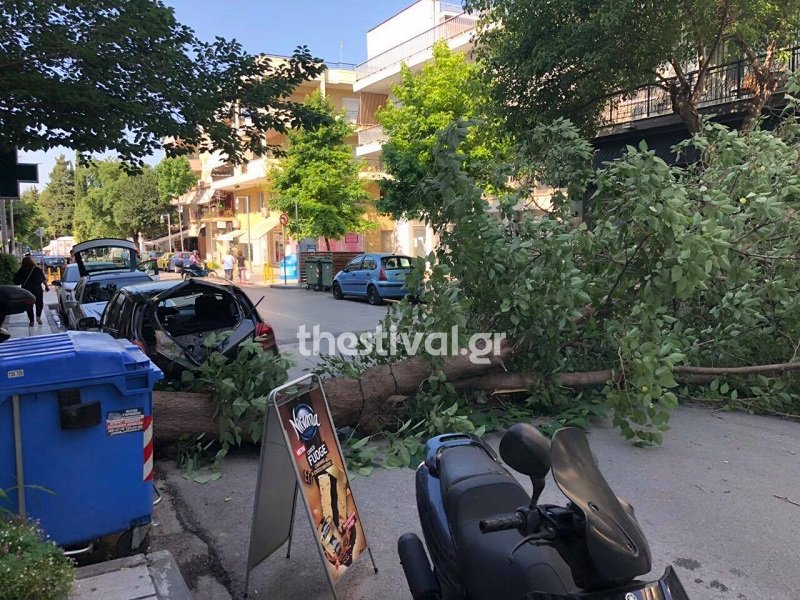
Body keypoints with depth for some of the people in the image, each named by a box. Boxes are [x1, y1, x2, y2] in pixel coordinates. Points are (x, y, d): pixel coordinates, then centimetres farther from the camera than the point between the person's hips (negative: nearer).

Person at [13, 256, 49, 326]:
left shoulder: (21, 271, -3)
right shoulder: (37, 270, -2)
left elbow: (16, 281, -1)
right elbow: (44, 279, 2)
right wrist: (46, 286, 14)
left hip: (26, 291, 0)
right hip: (37, 290, 0)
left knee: (29, 305, 9)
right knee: (39, 304, 16)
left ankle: (31, 321, 8)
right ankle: (38, 316, -4)